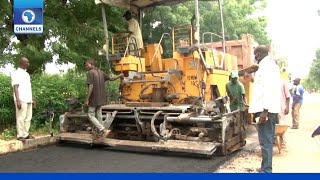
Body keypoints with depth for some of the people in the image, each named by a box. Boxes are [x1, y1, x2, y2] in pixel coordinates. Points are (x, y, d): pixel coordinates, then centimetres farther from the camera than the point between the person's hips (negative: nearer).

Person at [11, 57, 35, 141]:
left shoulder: (27, 74, 19)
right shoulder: (16, 73, -5)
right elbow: (15, 87, -13)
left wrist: (32, 99, 17)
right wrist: (18, 100, -21)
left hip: (28, 100, 8)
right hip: (21, 100, -8)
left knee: (28, 118, 8)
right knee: (21, 118, -5)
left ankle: (26, 134, 15)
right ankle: (21, 135, 0)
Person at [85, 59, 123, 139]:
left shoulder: (90, 73, -14)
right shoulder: (101, 72, 8)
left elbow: (91, 86, -21)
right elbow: (111, 78, 17)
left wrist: (87, 99, -19)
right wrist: (119, 76, 36)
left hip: (94, 98, -7)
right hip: (101, 97, 8)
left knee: (91, 115, 1)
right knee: (98, 114, 15)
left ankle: (104, 130, -10)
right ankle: (101, 130, 18)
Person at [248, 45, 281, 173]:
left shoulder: (265, 66, -12)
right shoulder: (271, 65, 20)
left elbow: (268, 88, -21)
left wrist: (265, 110, -24)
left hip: (265, 109, -11)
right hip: (270, 108, 11)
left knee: (265, 141, -7)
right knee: (268, 140, 14)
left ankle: (266, 170, -1)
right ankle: (266, 168, 23)